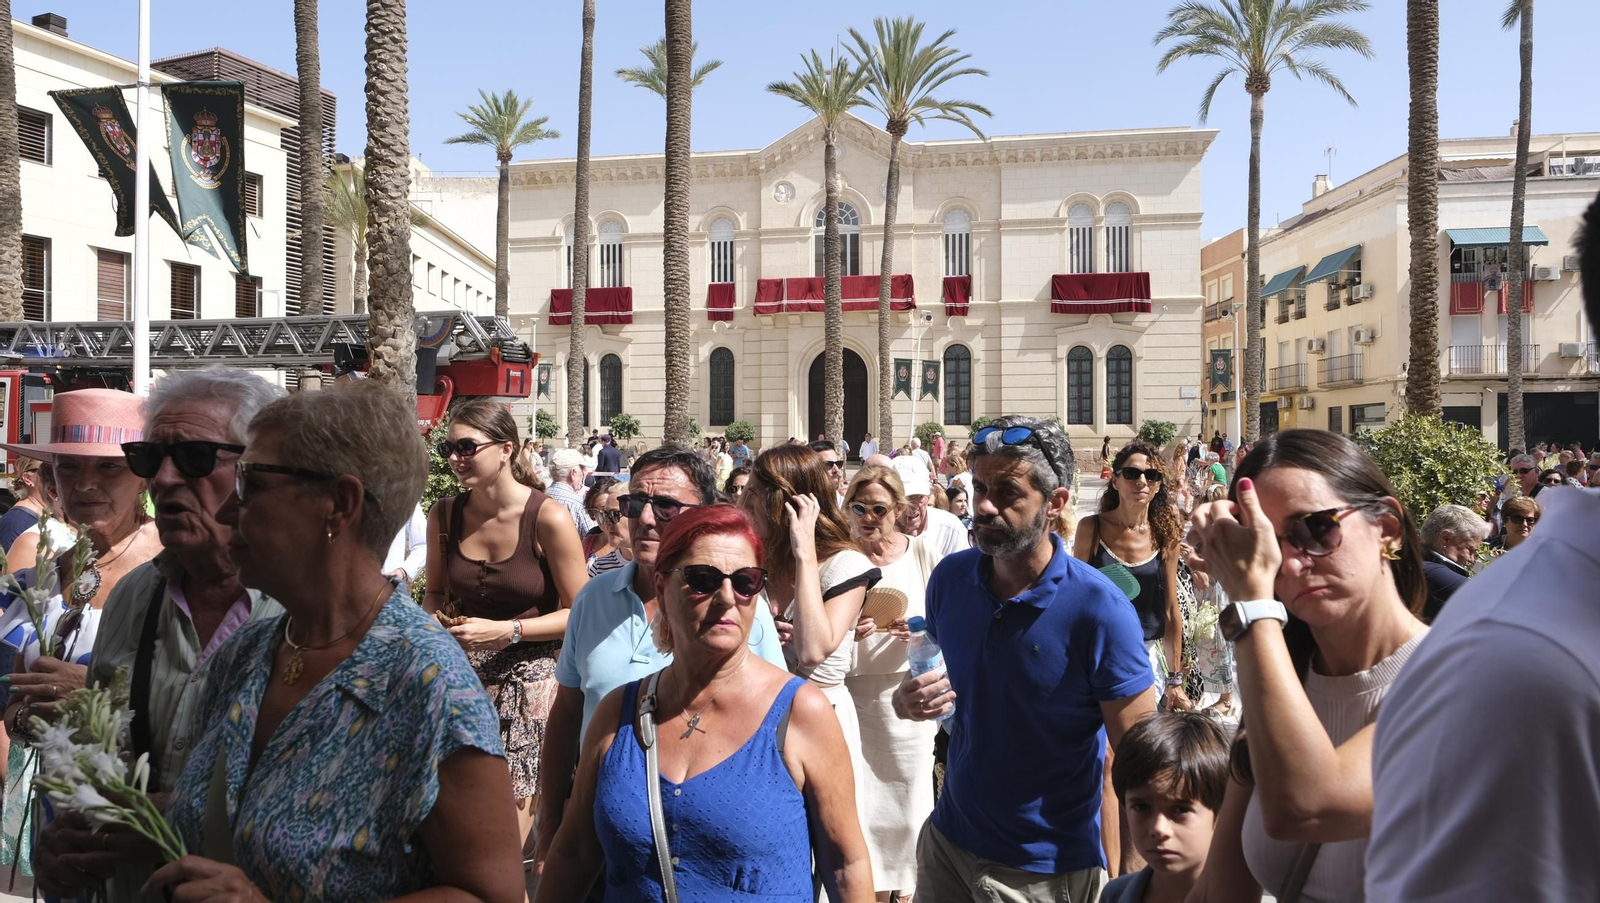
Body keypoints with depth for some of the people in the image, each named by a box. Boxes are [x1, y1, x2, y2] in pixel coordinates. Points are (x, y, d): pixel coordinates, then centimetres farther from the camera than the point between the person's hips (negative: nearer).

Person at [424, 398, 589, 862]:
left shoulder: (549, 519, -14)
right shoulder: (444, 515, 1)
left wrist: (504, 631, -16)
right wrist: (432, 619, -4)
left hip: (529, 678, -4)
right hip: (463, 675, 4)